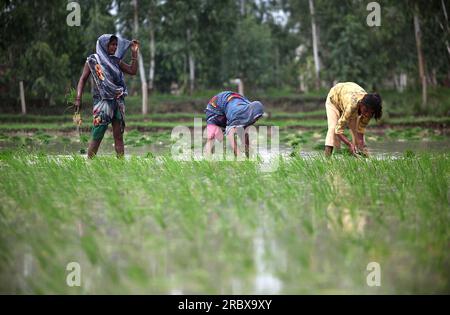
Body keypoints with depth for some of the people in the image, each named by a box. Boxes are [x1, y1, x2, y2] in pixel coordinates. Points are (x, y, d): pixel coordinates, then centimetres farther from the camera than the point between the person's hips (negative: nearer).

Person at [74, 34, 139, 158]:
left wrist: (134, 52, 5)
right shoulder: (92, 60, 1)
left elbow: (132, 71, 10)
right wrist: (78, 98, -13)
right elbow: (83, 79, -2)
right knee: (97, 136, -7)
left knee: (119, 136, 1)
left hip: (118, 101, 4)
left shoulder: (115, 60, 13)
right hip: (102, 101, -4)